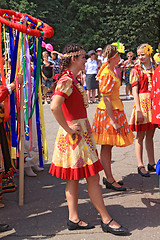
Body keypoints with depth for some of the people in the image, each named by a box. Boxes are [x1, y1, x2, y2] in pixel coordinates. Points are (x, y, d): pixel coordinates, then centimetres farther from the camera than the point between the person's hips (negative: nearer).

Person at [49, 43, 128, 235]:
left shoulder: (71, 79, 14)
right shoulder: (67, 80, -17)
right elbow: (54, 106, -31)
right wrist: (68, 129, -22)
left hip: (81, 131, 10)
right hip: (75, 134, -10)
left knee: (74, 177, 12)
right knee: (92, 177, -3)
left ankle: (73, 219, 20)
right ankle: (106, 220, 7)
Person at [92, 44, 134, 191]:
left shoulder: (109, 70, 13)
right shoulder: (107, 74, -18)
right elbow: (106, 98, -22)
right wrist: (113, 120, -23)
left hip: (114, 109, 10)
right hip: (109, 111, -10)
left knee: (108, 146, 14)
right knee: (106, 147, -2)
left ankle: (108, 177, 23)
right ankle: (110, 181, 5)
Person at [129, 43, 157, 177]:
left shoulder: (154, 68, 10)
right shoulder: (136, 70, -2)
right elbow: (135, 91, -7)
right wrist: (138, 109, -15)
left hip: (153, 102, 4)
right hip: (142, 102, -4)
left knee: (150, 135, 12)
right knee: (140, 136, 1)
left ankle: (152, 163, 20)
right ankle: (140, 166, 7)